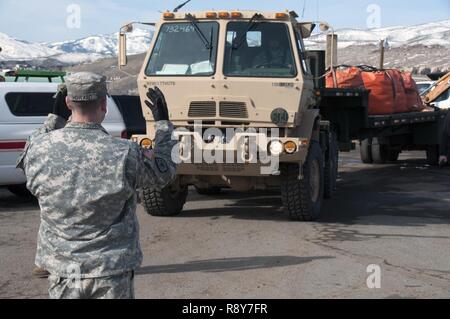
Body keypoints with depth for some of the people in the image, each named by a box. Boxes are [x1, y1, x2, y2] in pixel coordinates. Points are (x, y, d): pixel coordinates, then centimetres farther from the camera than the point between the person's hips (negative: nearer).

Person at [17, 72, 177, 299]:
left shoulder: (39, 148, -11)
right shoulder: (124, 154, -18)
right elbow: (164, 173, 2)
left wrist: (56, 117, 18)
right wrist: (163, 123, 12)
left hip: (60, 267, 3)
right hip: (111, 271, -3)